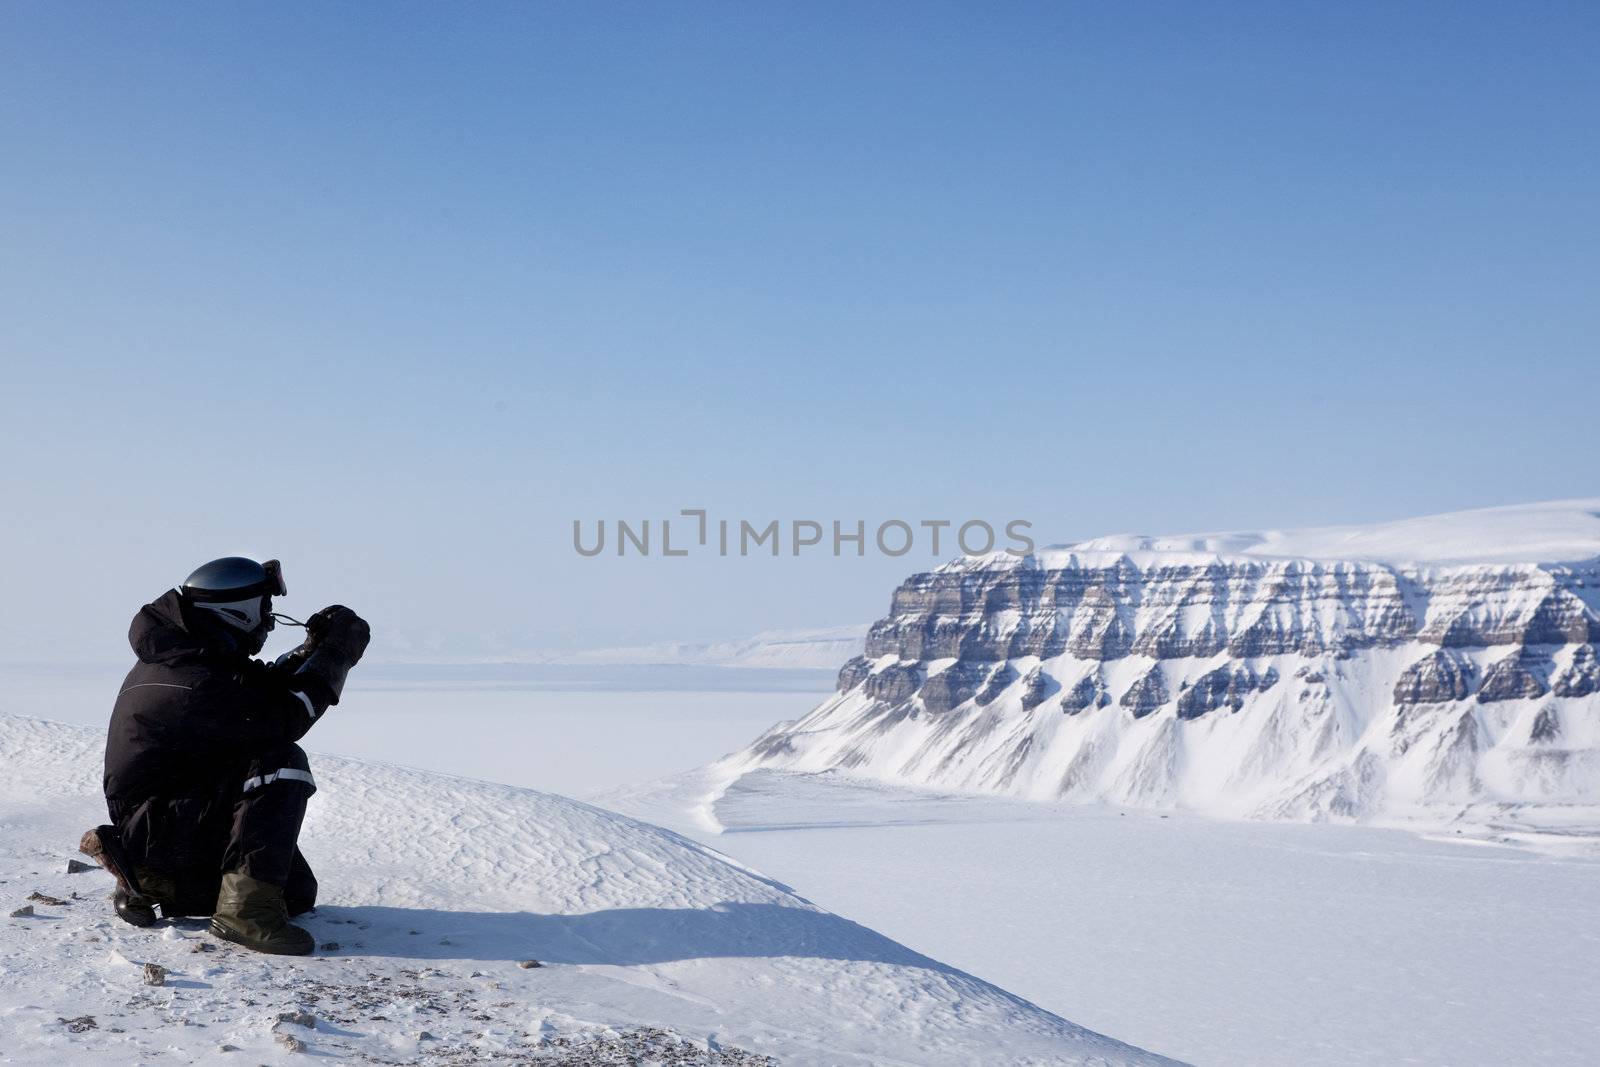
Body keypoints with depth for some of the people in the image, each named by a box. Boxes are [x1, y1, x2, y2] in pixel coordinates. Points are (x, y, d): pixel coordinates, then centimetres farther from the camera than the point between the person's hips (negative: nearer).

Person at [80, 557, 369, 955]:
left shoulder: (178, 653, 5)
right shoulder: (192, 683, -26)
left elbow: (262, 692, 12)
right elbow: (284, 719, -27)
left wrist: (311, 650, -3)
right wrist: (336, 654, -19)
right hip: (159, 829, -10)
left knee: (298, 892, 11)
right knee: (282, 764, -28)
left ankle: (153, 883, 16)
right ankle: (246, 908, -26)